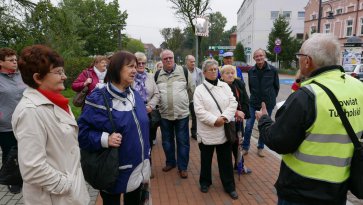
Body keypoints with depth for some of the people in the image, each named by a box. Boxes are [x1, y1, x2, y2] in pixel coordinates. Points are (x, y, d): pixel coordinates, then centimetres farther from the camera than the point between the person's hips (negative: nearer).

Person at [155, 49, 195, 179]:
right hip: (164, 114, 2)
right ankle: (170, 162, 34)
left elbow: (192, 89, 5)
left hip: (182, 113, -2)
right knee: (167, 141, 15)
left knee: (183, 141, 5)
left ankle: (183, 167, 20)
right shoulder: (158, 75, 4)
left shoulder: (184, 71, -3)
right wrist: (162, 104, 13)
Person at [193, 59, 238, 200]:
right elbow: (199, 110, -13)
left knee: (226, 160, 12)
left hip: (224, 130, 3)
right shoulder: (199, 89, -4)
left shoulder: (225, 86, 6)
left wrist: (224, 117, -16)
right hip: (207, 132, -2)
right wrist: (214, 120, -21)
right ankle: (205, 182, 36)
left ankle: (229, 186, 28)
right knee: (206, 159, 14)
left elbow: (233, 103, -2)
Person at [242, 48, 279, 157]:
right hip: (253, 103, 1)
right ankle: (245, 148, 16)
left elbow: (276, 86, 3)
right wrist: (254, 96, 9)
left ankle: (260, 148, 28)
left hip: (268, 104, -1)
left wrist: (271, 98, 5)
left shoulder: (272, 70, -8)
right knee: (248, 126, -1)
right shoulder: (251, 71, -2)